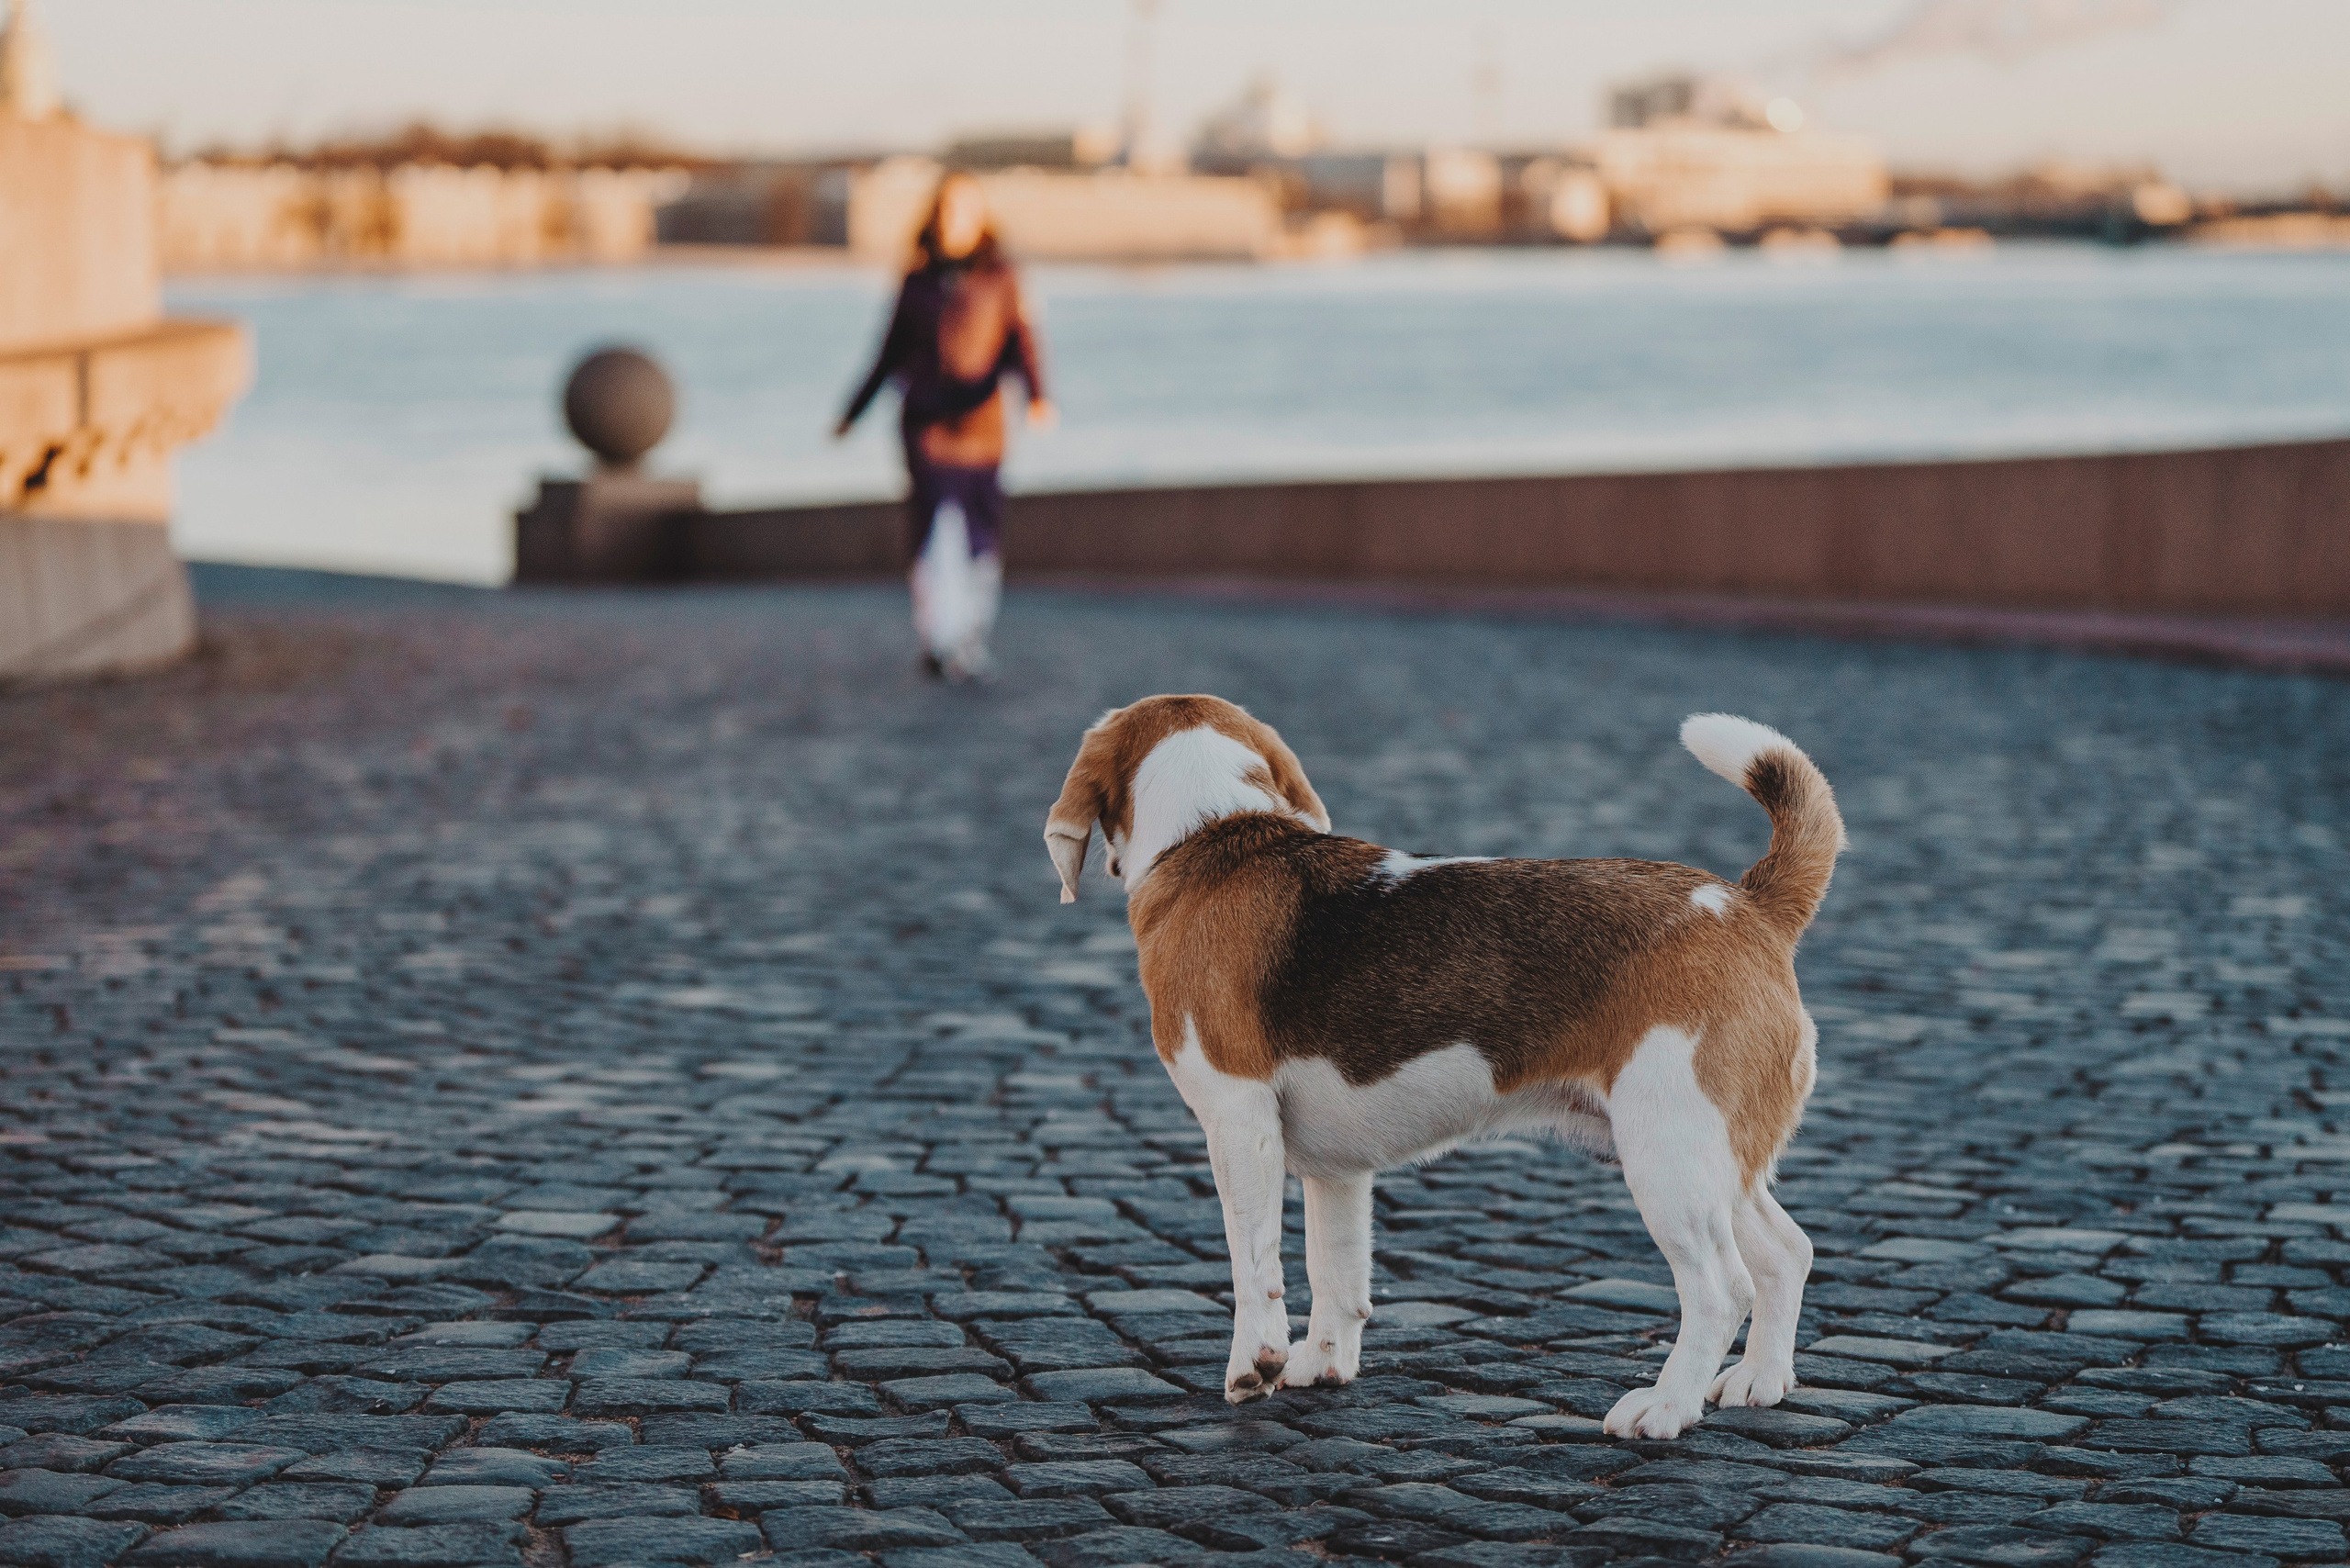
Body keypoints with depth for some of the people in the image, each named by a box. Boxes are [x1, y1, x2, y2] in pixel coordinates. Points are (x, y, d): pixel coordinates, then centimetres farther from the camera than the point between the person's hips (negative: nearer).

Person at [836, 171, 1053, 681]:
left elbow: (1019, 339, -4)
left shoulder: (999, 276, 4)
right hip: (927, 424, 0)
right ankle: (940, 642, -10)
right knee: (936, 529, -12)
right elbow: (893, 351, 19)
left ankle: (972, 645, 18)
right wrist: (855, 411, 25)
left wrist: (1036, 394, -23)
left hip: (980, 423, 0)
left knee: (981, 538, 4)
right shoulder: (919, 279, 9)